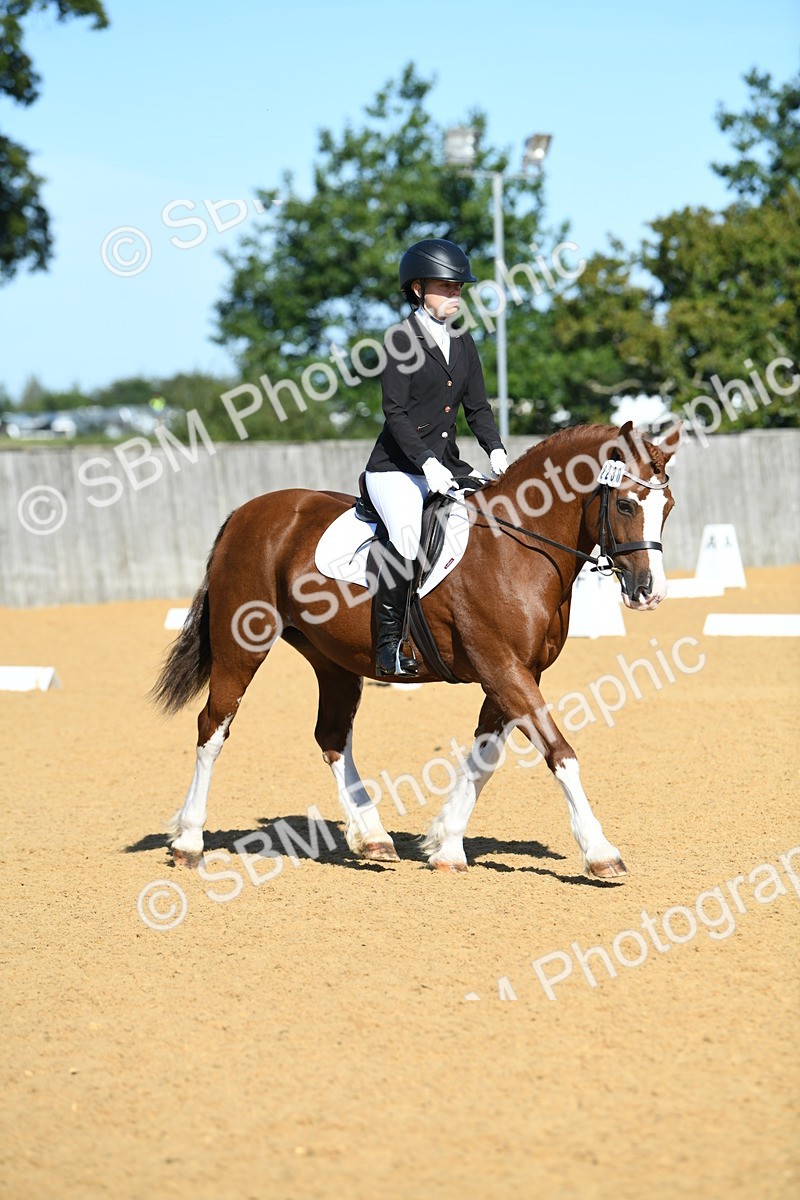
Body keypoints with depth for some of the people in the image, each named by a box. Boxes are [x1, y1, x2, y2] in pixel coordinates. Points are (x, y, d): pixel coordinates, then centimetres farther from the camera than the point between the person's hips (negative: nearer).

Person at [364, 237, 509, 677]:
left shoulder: (462, 342, 13)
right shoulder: (403, 342, -7)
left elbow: (477, 407, 13)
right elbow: (395, 413, -13)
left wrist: (495, 450, -4)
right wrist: (427, 463, -23)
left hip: (446, 466, 7)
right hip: (396, 468, -7)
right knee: (408, 539, -30)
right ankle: (388, 643, -19)